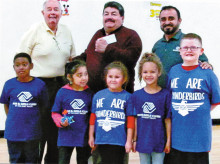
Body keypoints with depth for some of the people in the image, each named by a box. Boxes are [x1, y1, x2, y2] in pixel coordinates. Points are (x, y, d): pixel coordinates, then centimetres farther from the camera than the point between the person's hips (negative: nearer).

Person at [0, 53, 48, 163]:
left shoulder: (39, 84, -4)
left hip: (32, 132, -1)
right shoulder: (9, 84, -1)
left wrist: (33, 118, 2)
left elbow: (43, 106, 4)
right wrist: (12, 119, 4)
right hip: (13, 132, 1)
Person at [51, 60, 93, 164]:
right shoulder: (62, 92, -5)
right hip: (66, 137, -2)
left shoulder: (89, 93, 2)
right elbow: (55, 112, 2)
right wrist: (61, 122, -17)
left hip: (84, 137, 2)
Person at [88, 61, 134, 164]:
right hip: (101, 140, 3)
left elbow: (130, 120, -3)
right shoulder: (98, 95, 7)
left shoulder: (127, 97, -3)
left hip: (119, 141, -3)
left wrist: (129, 141, -4)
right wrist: (91, 136, 14)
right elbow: (93, 117, 13)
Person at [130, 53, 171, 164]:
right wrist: (134, 140, 6)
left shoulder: (165, 94, -6)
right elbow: (135, 119, 5)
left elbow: (168, 120, -3)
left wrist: (168, 140, -2)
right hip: (142, 141, 2)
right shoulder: (136, 95, 0)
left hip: (159, 142, -2)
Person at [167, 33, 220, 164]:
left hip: (199, 132, -3)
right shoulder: (173, 71, 6)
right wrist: (176, 112, 4)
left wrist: (200, 112, -2)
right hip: (176, 132, 3)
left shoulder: (207, 73, -3)